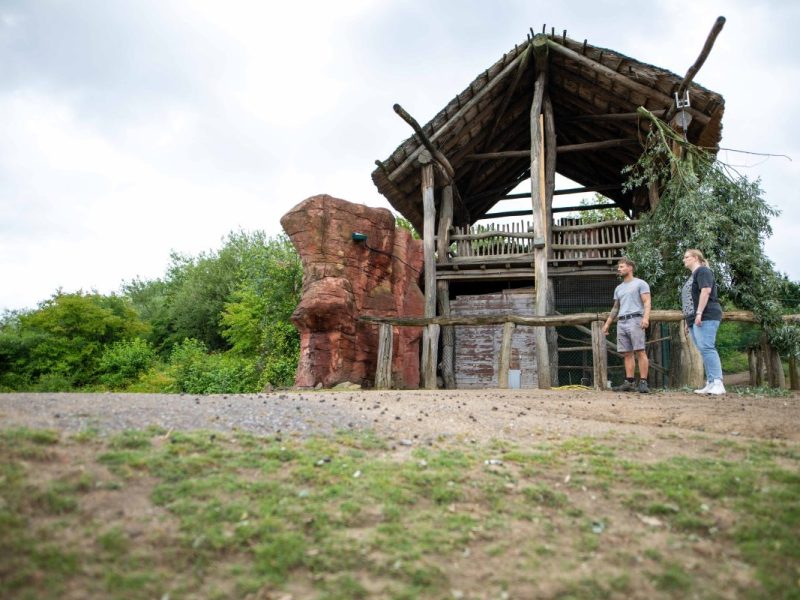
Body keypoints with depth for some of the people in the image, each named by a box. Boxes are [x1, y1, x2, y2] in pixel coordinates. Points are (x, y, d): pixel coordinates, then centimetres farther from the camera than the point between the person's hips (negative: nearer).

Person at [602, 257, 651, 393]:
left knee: (640, 351, -11)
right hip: (621, 322, 7)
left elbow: (647, 302, -6)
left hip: (635, 320, -7)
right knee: (627, 353, 3)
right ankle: (629, 382, 2)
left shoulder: (640, 283, 5)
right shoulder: (618, 288, 24)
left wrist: (646, 317, -21)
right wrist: (607, 324, 22)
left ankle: (643, 382, -13)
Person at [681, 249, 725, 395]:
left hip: (706, 317, -10)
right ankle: (711, 384, 3)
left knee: (706, 348, -18)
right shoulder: (693, 276, 26)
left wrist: (699, 313, -23)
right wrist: (689, 320, 24)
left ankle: (717, 383, -21)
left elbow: (706, 291, -17)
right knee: (704, 350, 5)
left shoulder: (702, 271, -3)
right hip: (695, 320, 10)